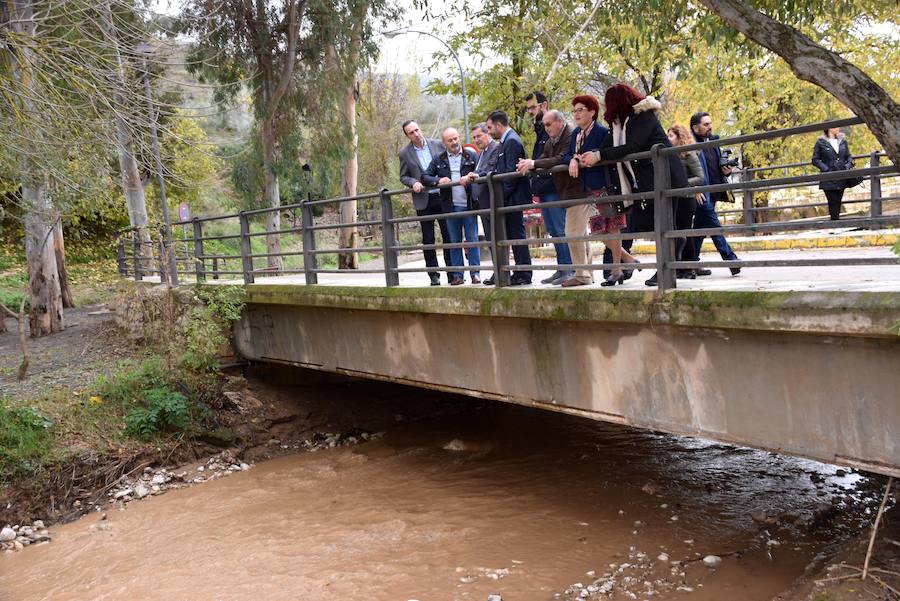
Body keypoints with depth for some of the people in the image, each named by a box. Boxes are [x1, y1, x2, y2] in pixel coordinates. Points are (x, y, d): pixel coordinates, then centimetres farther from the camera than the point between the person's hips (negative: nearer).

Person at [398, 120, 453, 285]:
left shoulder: (438, 145, 3)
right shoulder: (405, 153, 2)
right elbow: (403, 176, 7)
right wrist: (413, 183, -13)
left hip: (442, 197, 0)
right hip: (423, 201, 0)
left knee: (448, 235, 1)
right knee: (428, 239, 4)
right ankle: (434, 275, 10)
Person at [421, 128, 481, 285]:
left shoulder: (471, 156, 5)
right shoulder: (439, 160, 9)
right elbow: (424, 177, 7)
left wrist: (470, 179, -20)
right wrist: (438, 181, -11)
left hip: (468, 205, -2)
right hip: (450, 207, 2)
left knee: (472, 239, 0)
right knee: (455, 242, 7)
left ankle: (475, 273, 5)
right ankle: (457, 275, 11)